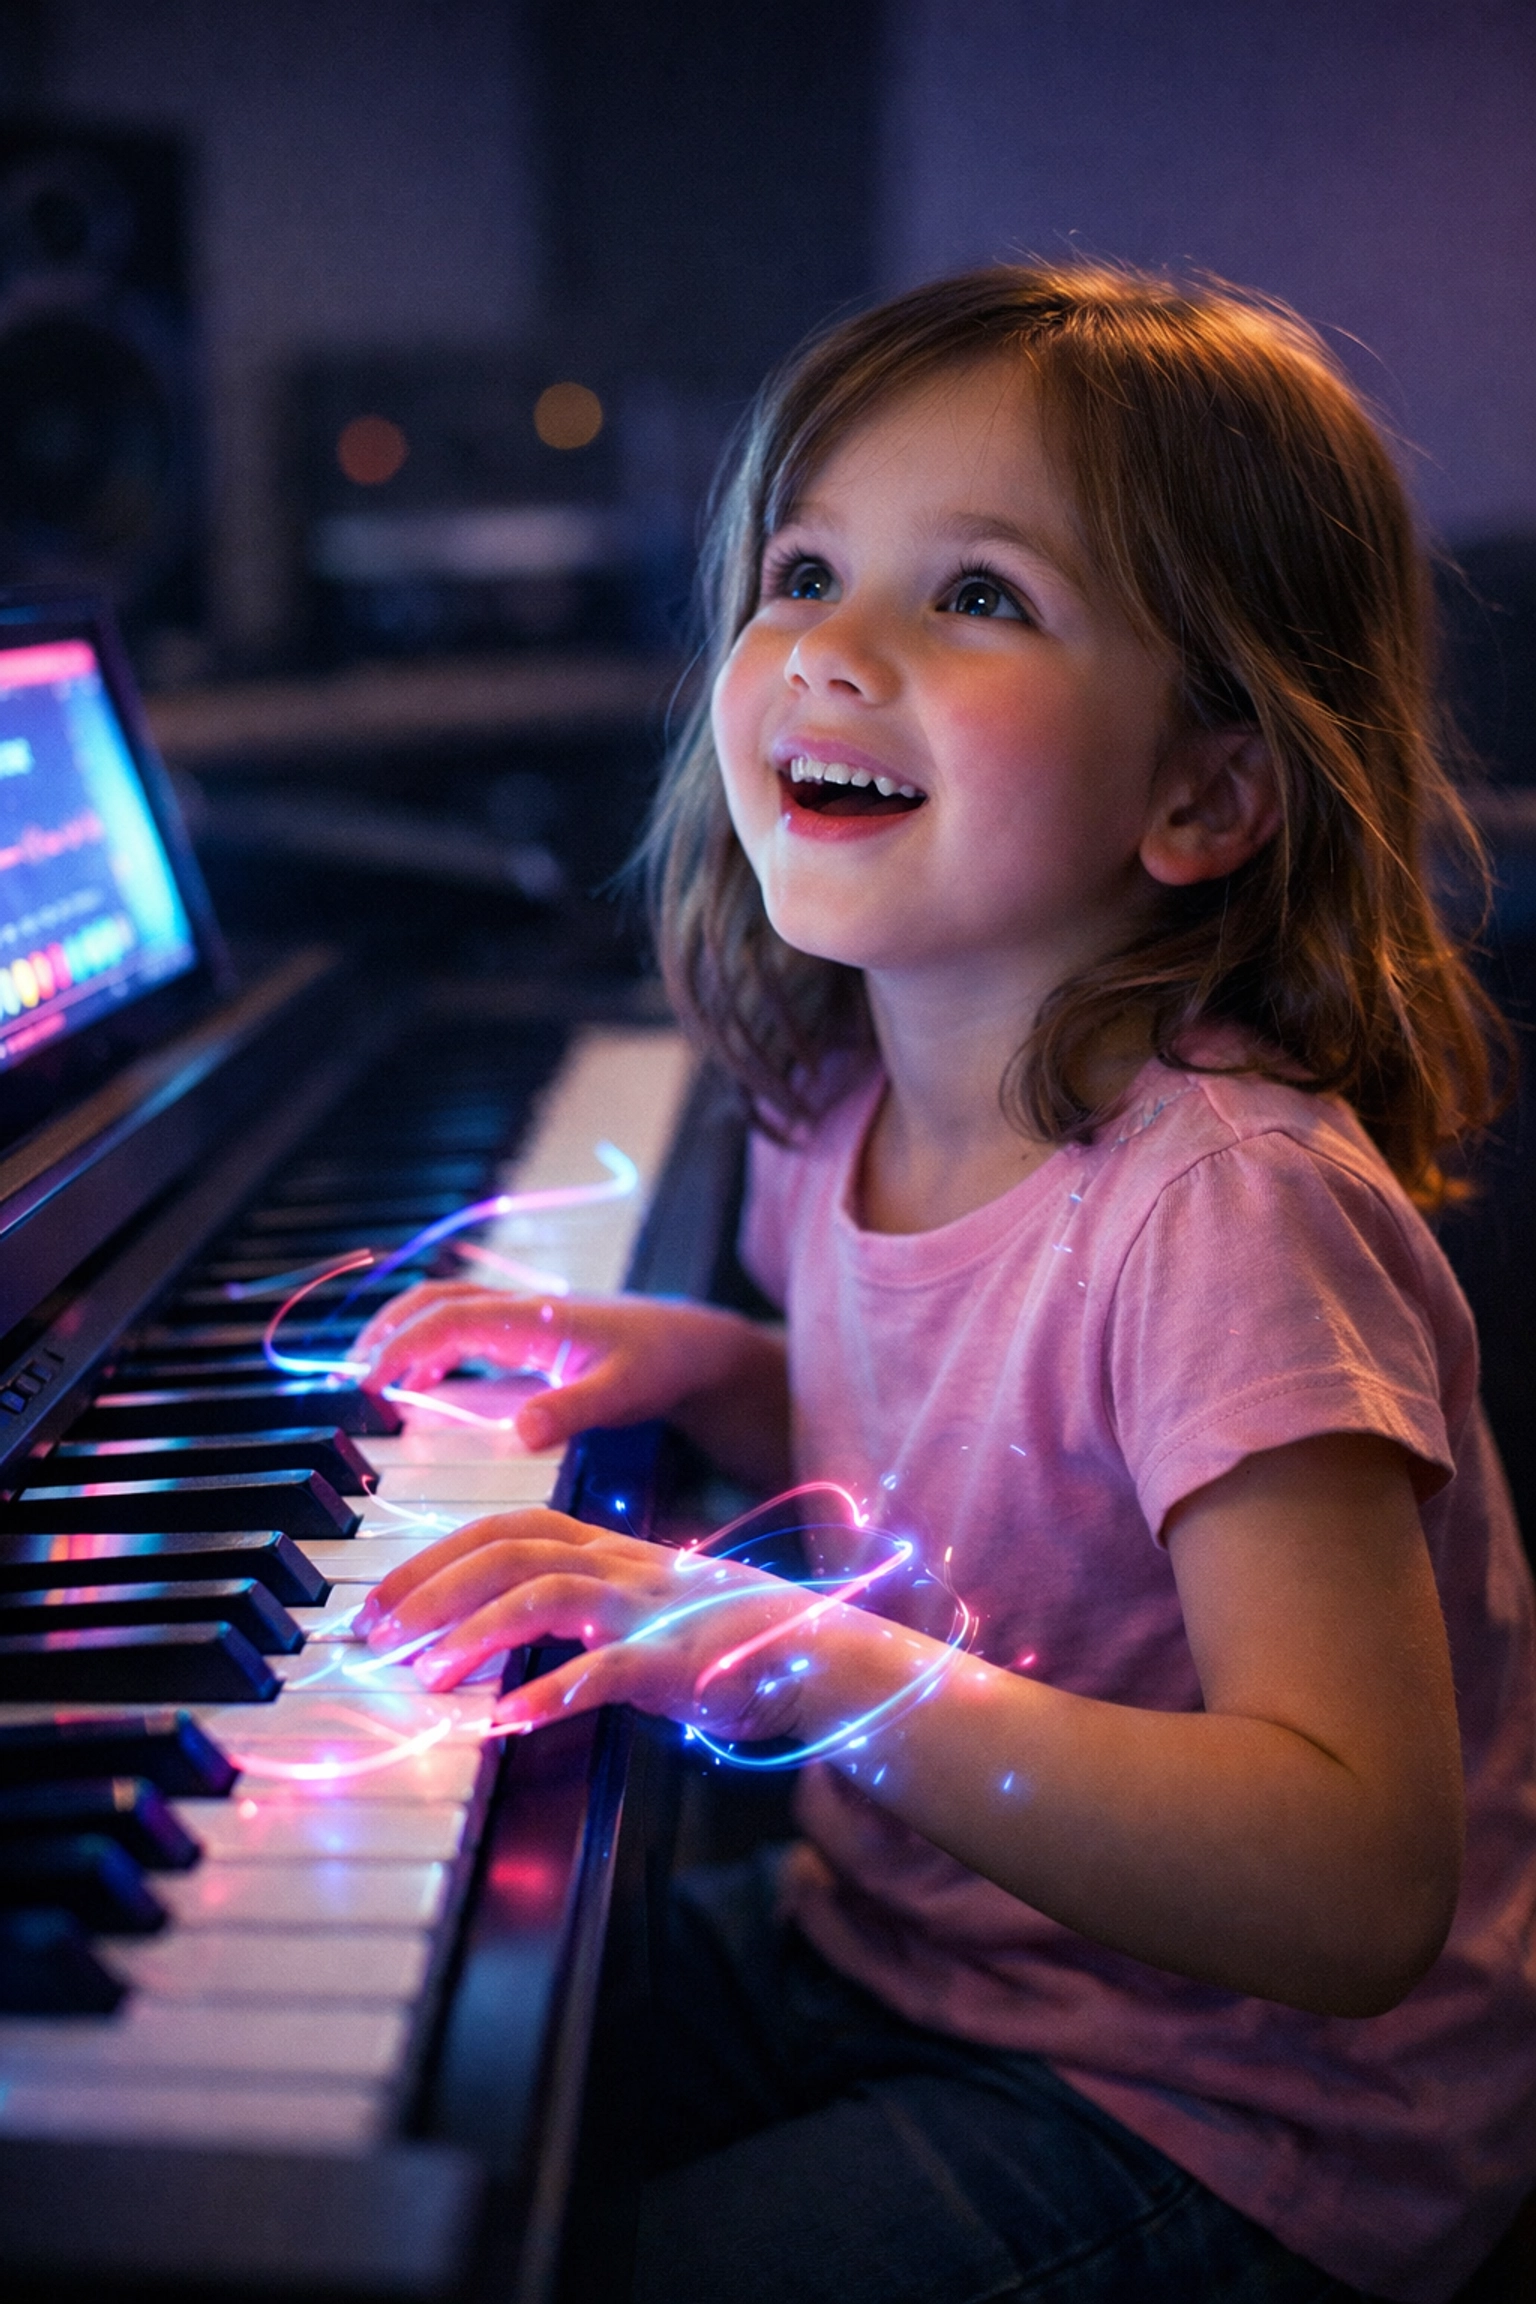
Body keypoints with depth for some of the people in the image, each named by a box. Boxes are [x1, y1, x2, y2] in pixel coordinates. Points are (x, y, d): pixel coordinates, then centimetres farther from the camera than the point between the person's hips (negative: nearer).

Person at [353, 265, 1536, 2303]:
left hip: (1209, 2121, -7)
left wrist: (811, 1661, -39)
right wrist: (710, 1368, -1)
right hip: (904, 1944, 8)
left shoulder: (1223, 1202, -28)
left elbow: (1358, 1894, -33)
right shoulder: (845, 1112, -2)